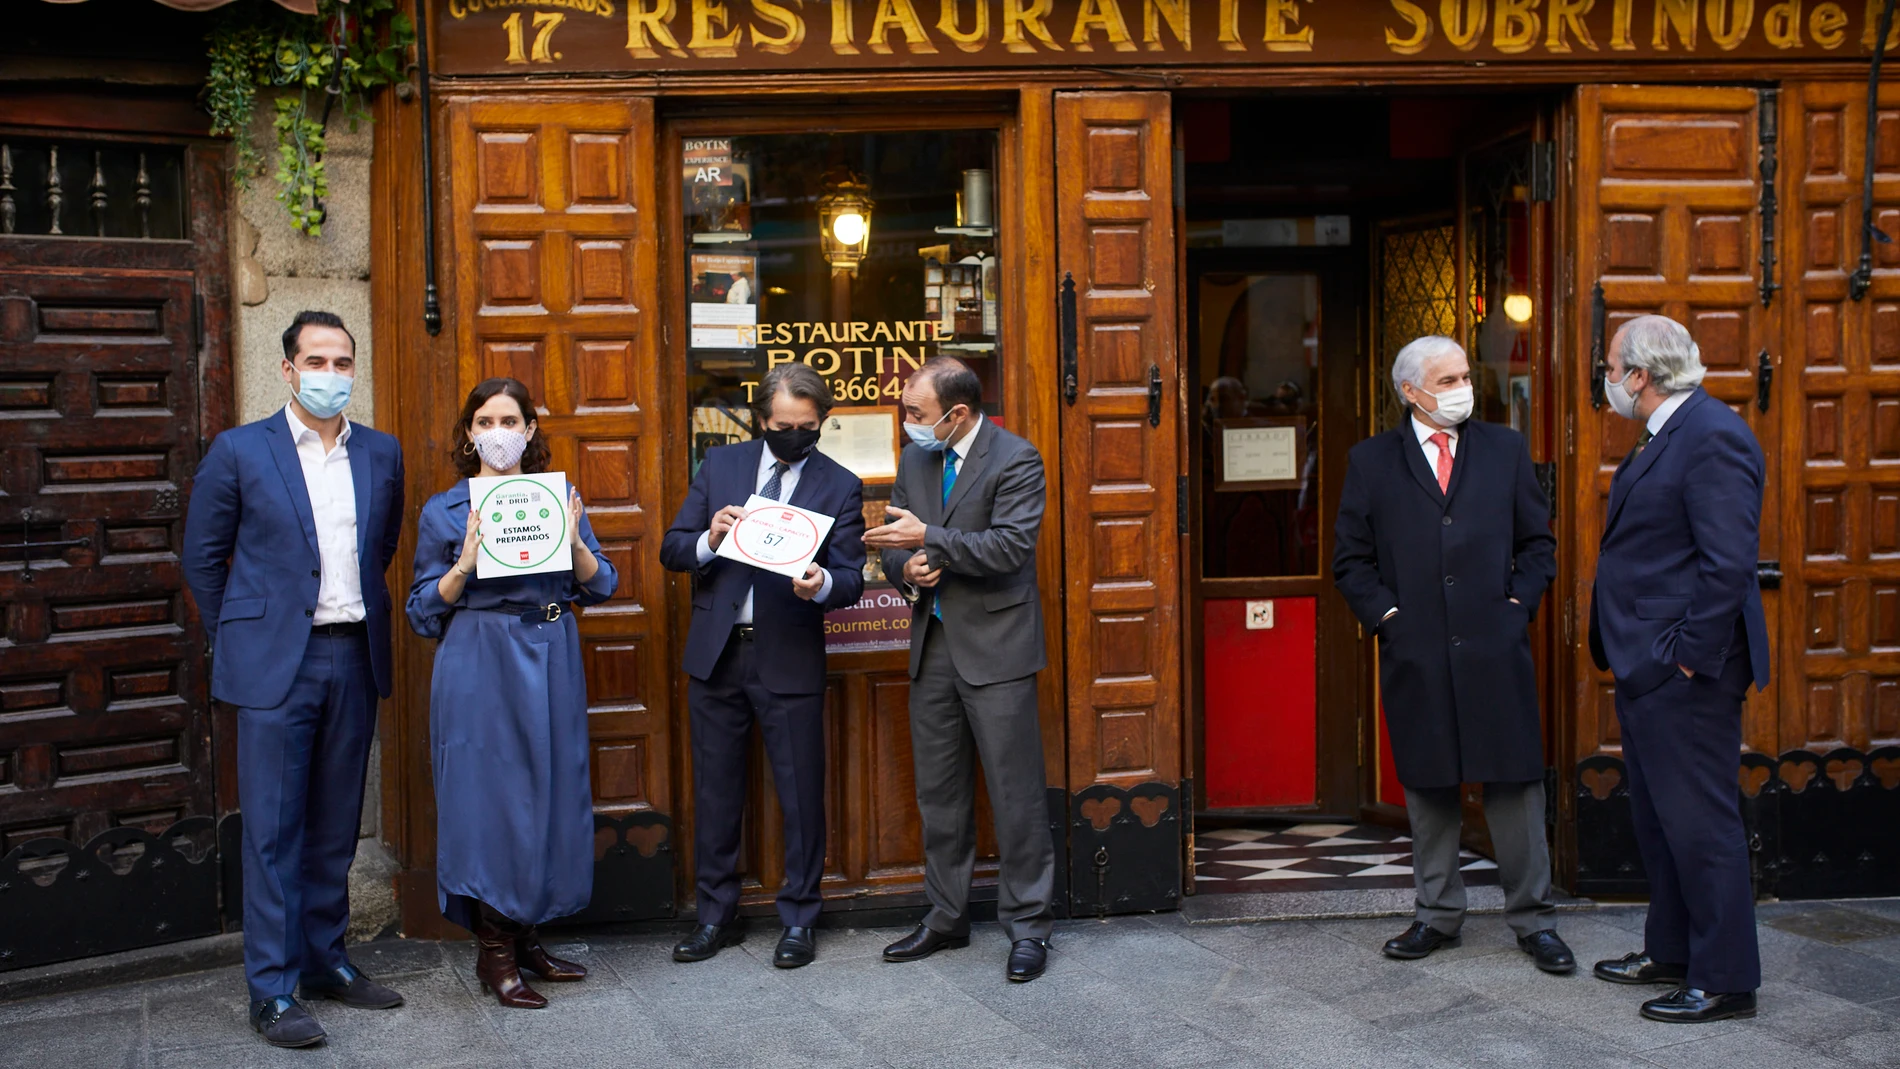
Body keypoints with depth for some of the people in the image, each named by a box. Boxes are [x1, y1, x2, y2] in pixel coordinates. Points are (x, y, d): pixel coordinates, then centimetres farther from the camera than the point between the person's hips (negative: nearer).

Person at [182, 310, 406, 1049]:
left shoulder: (382, 454, 8)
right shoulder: (239, 451, -2)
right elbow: (202, 557, 4)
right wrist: (238, 642, 5)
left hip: (354, 658, 4)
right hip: (276, 662, -4)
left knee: (336, 825, 12)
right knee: (273, 830, -1)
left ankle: (325, 960, 25)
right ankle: (272, 990, 6)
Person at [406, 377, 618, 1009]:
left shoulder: (559, 497, 9)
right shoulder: (444, 511, 3)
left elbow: (600, 587, 8)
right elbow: (425, 612, 2)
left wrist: (573, 543, -11)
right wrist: (466, 562, -15)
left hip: (551, 662, 3)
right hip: (480, 668, -3)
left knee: (550, 791, 6)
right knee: (487, 794, -3)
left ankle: (527, 937, 21)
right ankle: (493, 954, 8)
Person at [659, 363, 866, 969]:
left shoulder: (839, 486, 0)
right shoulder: (721, 465, 7)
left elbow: (851, 581, -4)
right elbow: (672, 550, 6)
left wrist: (821, 585, -27)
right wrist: (709, 541, -15)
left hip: (790, 661, -2)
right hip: (716, 653, 3)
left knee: (801, 794, 4)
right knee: (715, 791, 11)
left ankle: (799, 920, 20)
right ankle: (717, 915, 25)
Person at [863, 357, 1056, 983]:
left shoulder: (1015, 460, -10)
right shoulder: (915, 460, 11)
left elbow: (1010, 548, -20)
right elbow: (894, 541, 16)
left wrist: (928, 539, -23)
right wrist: (907, 568, -7)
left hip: (994, 647, -7)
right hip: (933, 645, 7)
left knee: (1016, 791, -2)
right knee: (939, 794, 13)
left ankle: (1028, 925, 10)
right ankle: (946, 919, 26)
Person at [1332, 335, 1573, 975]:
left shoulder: (1505, 449, 9)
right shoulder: (1371, 462, 6)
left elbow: (1538, 543, 12)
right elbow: (1351, 560, 7)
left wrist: (1519, 602, -1)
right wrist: (1385, 615, -5)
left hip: (1495, 649, 0)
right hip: (1416, 654, 0)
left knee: (1514, 783, 2)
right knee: (1427, 786, 8)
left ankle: (1532, 919, 14)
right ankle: (1438, 915, 22)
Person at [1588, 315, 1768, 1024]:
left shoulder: (1712, 436, -16)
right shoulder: (1663, 438, 16)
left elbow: (1730, 561, -23)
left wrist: (1690, 657, -21)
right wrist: (1635, 656, 17)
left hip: (1683, 674, -11)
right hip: (1647, 671, 11)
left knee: (1699, 823, -3)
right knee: (1657, 819, 19)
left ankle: (1725, 982, 8)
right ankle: (1671, 952, 31)